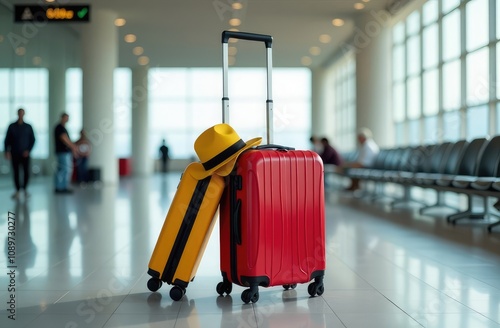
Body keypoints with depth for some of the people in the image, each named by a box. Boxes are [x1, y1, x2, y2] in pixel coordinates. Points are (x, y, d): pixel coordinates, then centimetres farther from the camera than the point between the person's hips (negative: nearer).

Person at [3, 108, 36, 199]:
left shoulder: (28, 127, 2)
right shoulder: (12, 126, 2)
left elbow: (32, 140, 4)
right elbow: (7, 140, 3)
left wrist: (28, 150, -9)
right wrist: (7, 151, -10)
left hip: (25, 154, 0)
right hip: (14, 154, 0)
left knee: (26, 172, -5)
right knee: (16, 172, 1)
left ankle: (25, 189, 13)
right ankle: (18, 190, 10)